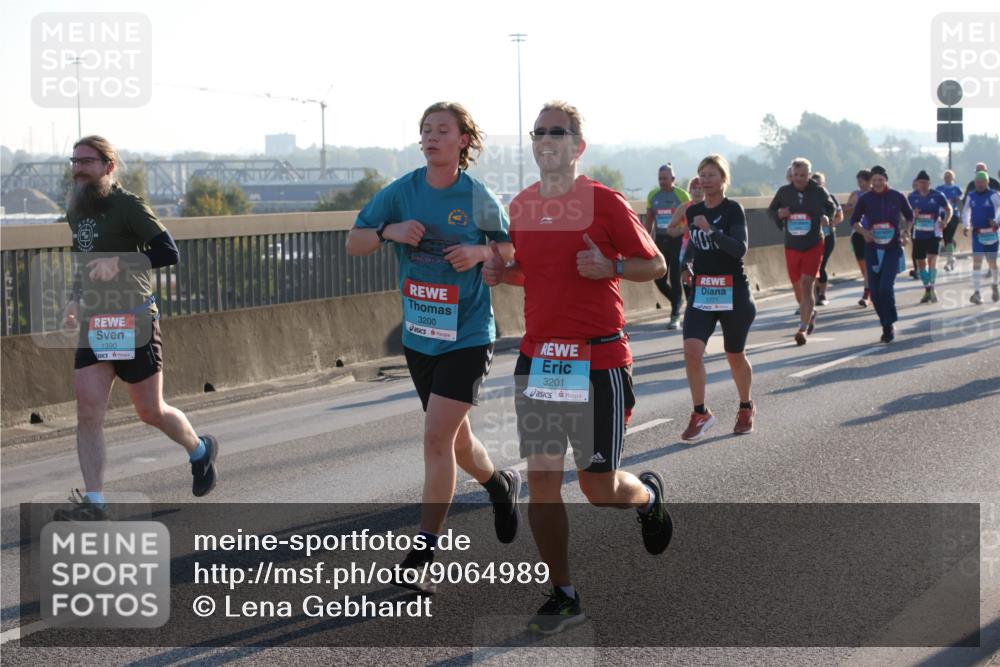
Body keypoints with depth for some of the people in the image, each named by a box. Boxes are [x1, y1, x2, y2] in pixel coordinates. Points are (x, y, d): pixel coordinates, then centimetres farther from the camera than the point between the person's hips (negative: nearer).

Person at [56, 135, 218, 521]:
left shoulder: (128, 206, -11)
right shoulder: (75, 210, 12)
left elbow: (169, 253, -17)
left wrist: (120, 262, -26)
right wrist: (76, 301, 14)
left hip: (133, 321, -6)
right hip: (92, 325, 6)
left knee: (150, 411, 7)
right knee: (87, 410, -9)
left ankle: (200, 451, 36)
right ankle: (94, 503, -9)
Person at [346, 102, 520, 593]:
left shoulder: (479, 199, -8)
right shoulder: (402, 192, -1)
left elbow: (512, 250, 5)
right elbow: (353, 244, 3)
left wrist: (481, 252, -16)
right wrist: (389, 231, -17)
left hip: (467, 336, -4)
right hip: (419, 335, 5)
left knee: (437, 437, -14)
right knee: (455, 440, 17)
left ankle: (421, 556, -9)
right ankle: (500, 484, 49)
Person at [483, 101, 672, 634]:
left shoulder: (605, 203, -7)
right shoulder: (521, 206, 9)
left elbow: (656, 265, -1)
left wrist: (610, 266, -19)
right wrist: (500, 272, 3)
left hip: (597, 358, -4)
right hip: (537, 357, 4)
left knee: (599, 487, 1)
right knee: (541, 479, -1)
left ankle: (648, 494, 37)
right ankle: (563, 595, 9)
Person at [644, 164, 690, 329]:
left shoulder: (682, 195, -4)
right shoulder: (653, 196, 9)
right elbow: (649, 220, 14)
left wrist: (679, 231, -21)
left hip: (676, 241, -4)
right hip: (660, 240, 4)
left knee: (675, 279, -7)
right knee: (659, 279, 1)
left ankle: (675, 316, -1)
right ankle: (677, 304, 26)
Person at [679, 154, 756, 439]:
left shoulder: (733, 209, -9)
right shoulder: (693, 212, 7)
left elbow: (740, 248, -22)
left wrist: (710, 230, -29)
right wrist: (687, 264, 9)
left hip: (733, 293, -4)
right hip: (701, 292, 4)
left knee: (735, 355, 10)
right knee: (692, 350, -15)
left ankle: (746, 407, 34)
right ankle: (700, 413, -4)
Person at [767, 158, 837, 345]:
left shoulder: (819, 192, -4)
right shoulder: (784, 192, -1)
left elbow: (831, 207, 14)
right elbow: (770, 210, 11)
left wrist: (827, 217, -8)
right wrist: (778, 214, -12)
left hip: (814, 246, -3)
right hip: (791, 247, 3)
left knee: (807, 286, -13)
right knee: (798, 287, 13)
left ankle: (803, 328, -15)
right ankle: (810, 313, 42)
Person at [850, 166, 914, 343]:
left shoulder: (897, 197, -2)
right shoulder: (865, 199, -1)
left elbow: (909, 216, 14)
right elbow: (854, 220, 10)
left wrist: (905, 232, -3)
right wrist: (863, 232, -9)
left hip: (893, 248, -2)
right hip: (872, 248, 2)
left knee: (886, 287, -18)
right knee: (875, 291, 3)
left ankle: (889, 324, -3)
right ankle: (887, 326, 20)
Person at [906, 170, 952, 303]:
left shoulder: (938, 196, -7)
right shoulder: (912, 197, 2)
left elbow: (949, 210, 3)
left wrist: (944, 221, -15)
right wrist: (913, 214, -10)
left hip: (934, 233, -4)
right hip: (918, 234, 4)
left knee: (932, 260, -17)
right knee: (920, 262, 8)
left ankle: (932, 289, -10)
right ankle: (927, 290, 23)